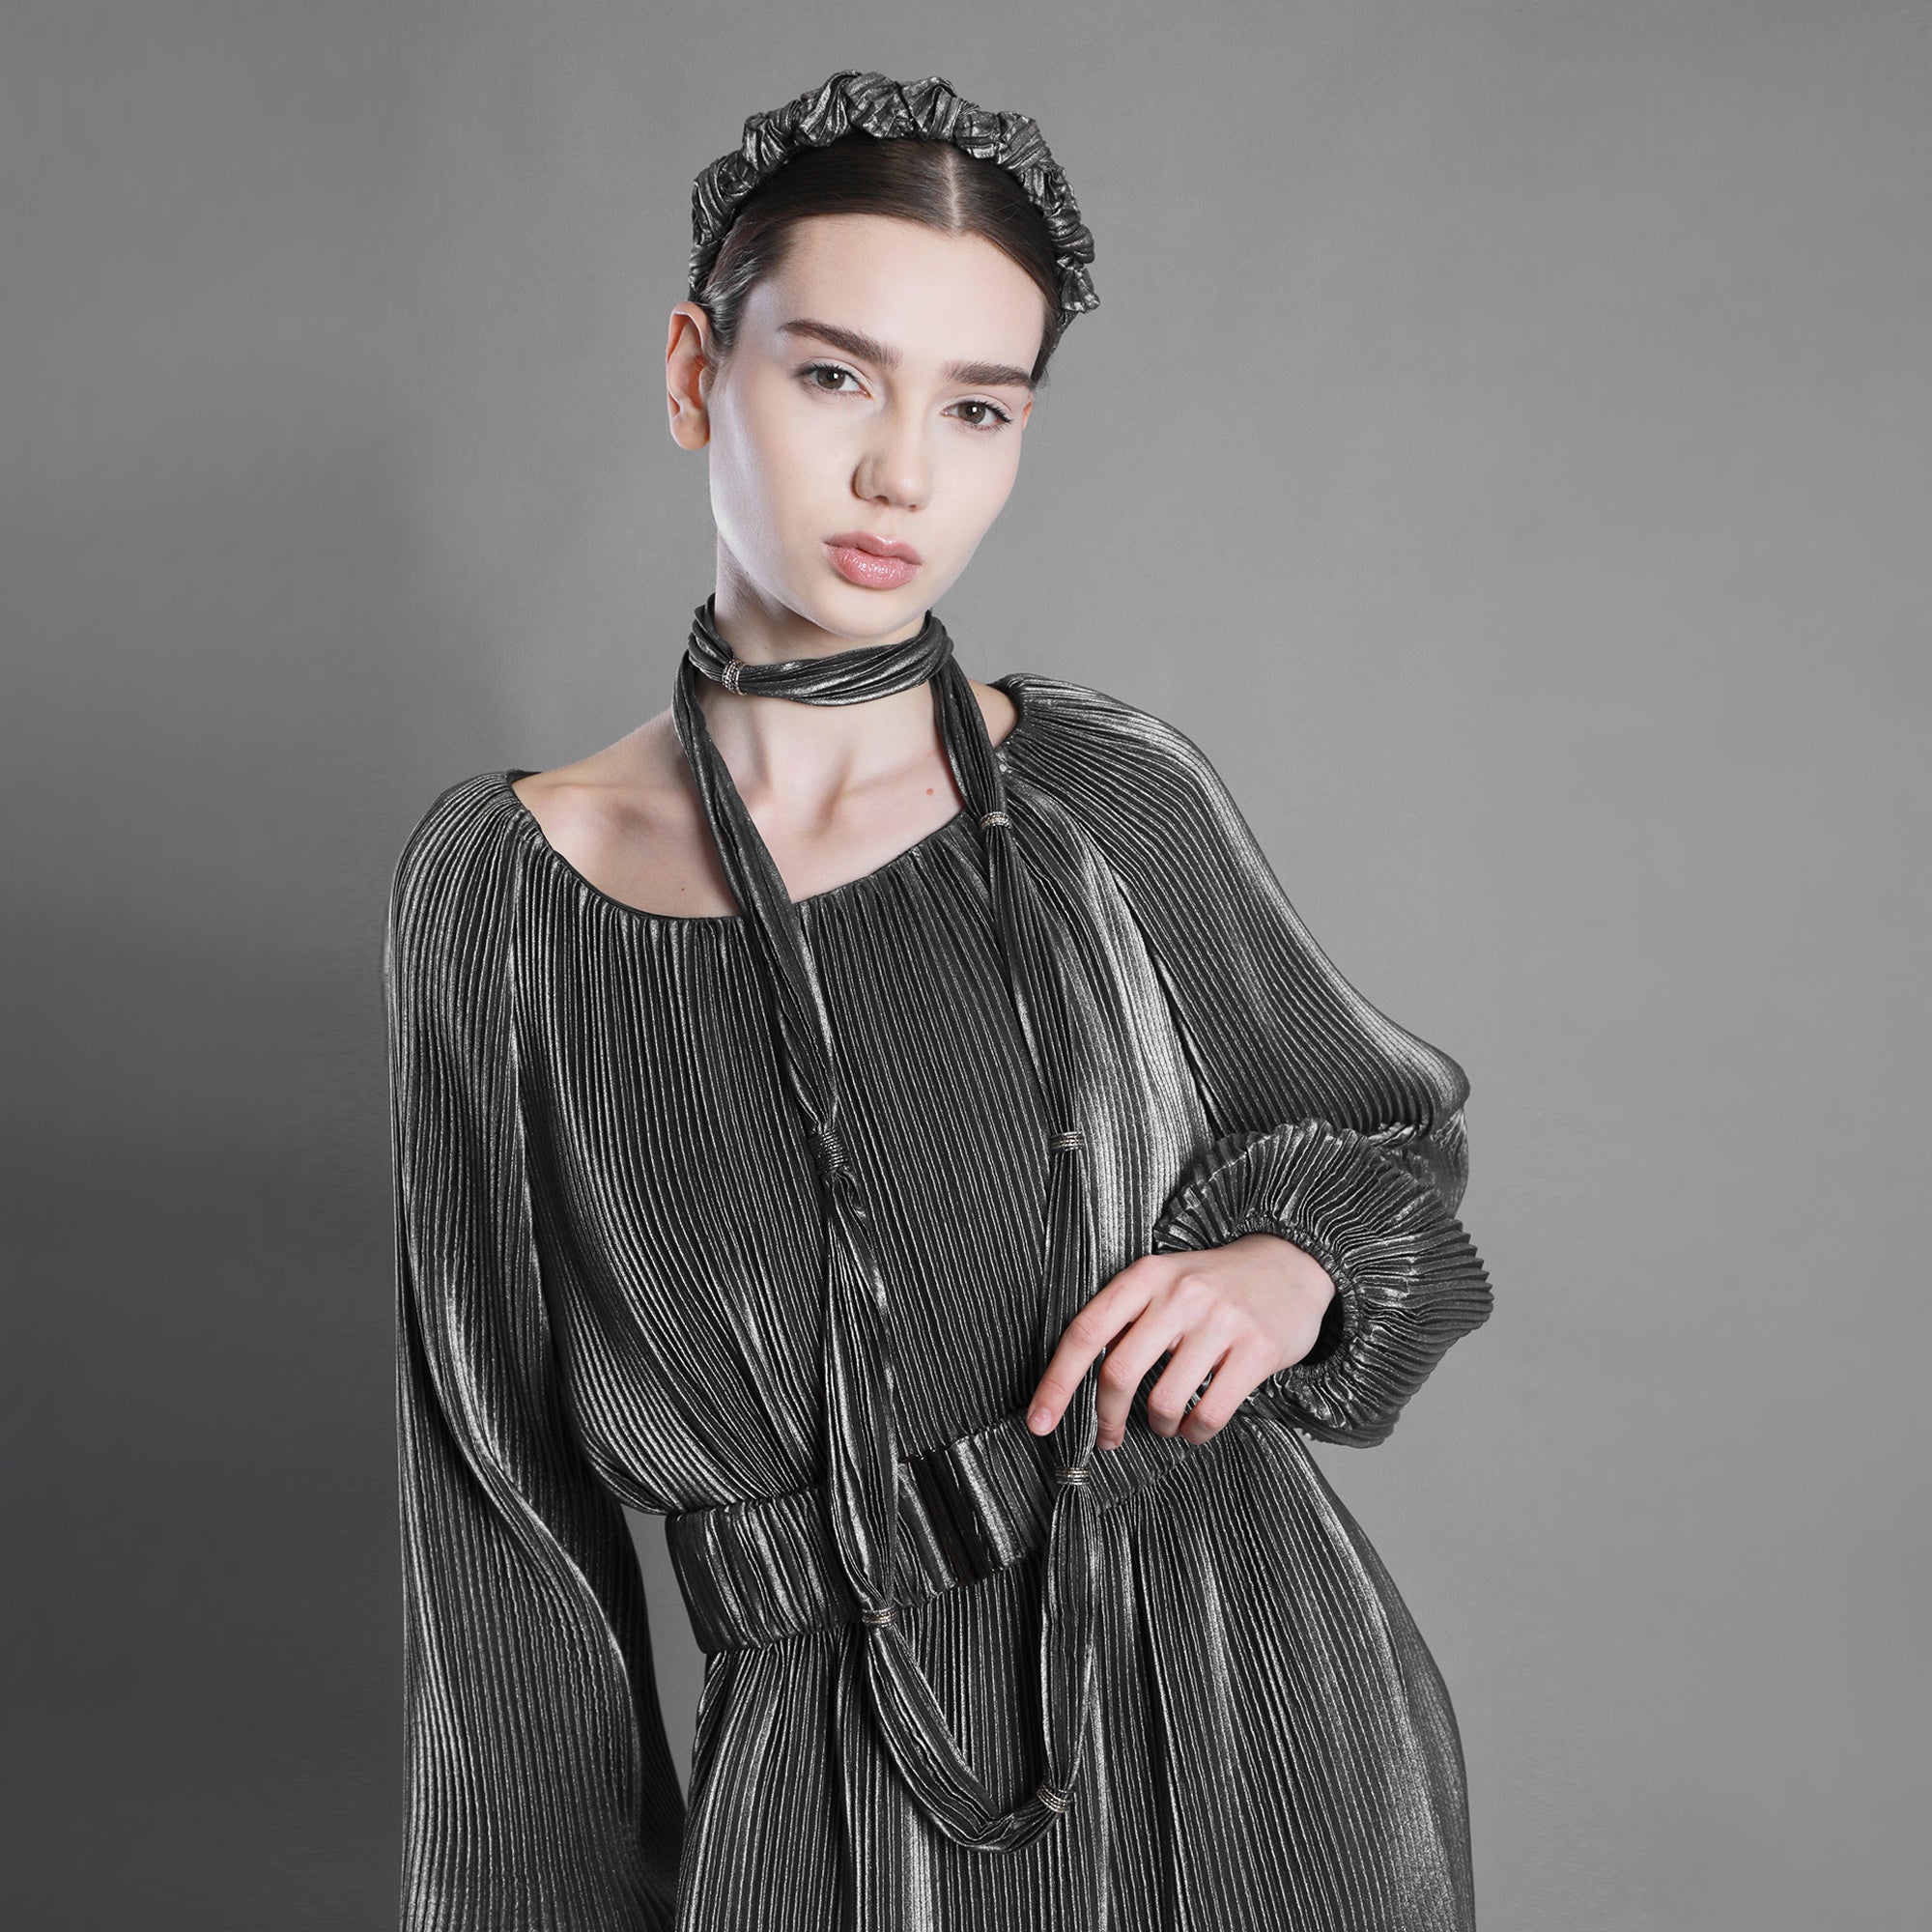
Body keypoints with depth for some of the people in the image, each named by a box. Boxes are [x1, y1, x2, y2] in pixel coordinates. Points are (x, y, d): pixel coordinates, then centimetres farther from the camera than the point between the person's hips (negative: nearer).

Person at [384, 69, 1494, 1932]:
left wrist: (1289, 1268, -13)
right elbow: (509, 1489, 1)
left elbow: (1390, 1132, 9)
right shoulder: (499, 888, -6)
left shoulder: (1111, 799, -7)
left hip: (1249, 1730, 1)